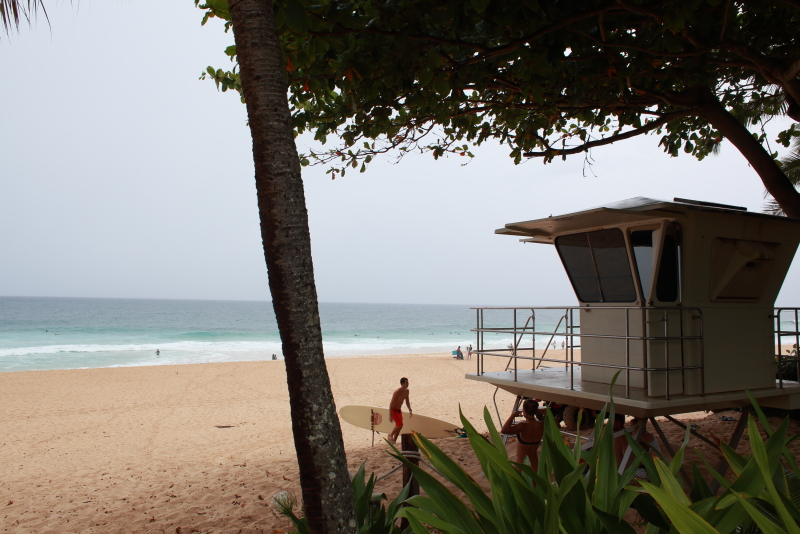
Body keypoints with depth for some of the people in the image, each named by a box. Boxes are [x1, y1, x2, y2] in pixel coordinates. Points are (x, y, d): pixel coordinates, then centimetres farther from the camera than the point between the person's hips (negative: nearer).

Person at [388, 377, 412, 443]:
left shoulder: (406, 391, -2)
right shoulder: (397, 392, -26)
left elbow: (407, 401, 14)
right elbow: (391, 403, -24)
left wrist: (410, 410, 3)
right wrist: (390, 416, -27)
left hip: (399, 410, 8)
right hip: (393, 410, -8)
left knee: (399, 426, 7)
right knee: (400, 425, -20)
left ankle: (394, 441, 21)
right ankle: (391, 435, 4)